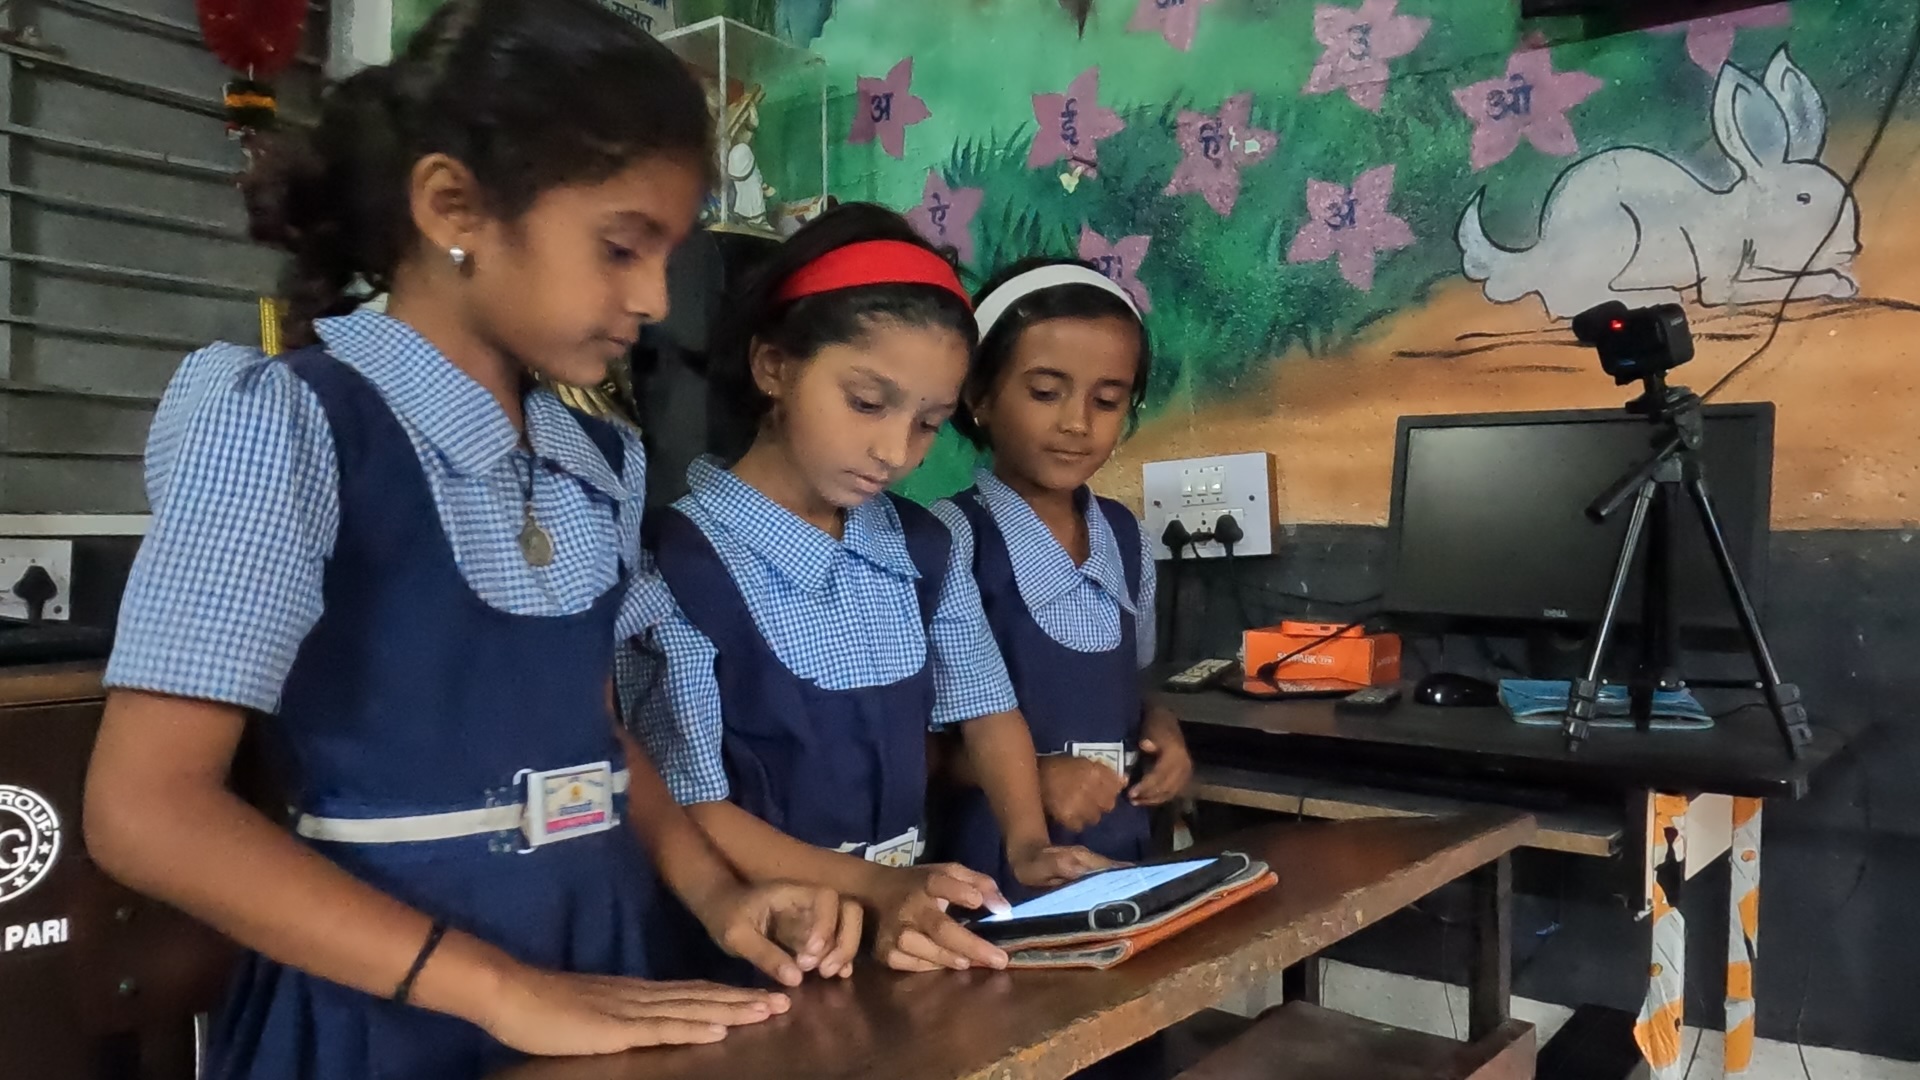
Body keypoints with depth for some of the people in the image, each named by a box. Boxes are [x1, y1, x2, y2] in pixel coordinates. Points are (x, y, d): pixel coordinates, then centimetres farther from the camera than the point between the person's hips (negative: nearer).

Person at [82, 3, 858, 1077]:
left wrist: (717, 891, -3)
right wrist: (503, 989, -24)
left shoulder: (601, 463, 4)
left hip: (599, 979, 6)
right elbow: (151, 808, -19)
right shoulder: (286, 422, -14)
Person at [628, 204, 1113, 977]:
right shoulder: (681, 563, -13)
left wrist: (1027, 845, -2)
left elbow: (985, 707, 14)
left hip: (913, 919, 4)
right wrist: (875, 889, -21)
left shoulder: (922, 548, 6)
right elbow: (689, 807, -12)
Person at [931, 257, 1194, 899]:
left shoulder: (1128, 538, 6)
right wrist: (1026, 772, -20)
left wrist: (1159, 728, 1)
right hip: (996, 864, -5)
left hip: (1120, 854, 6)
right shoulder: (951, 538, -12)